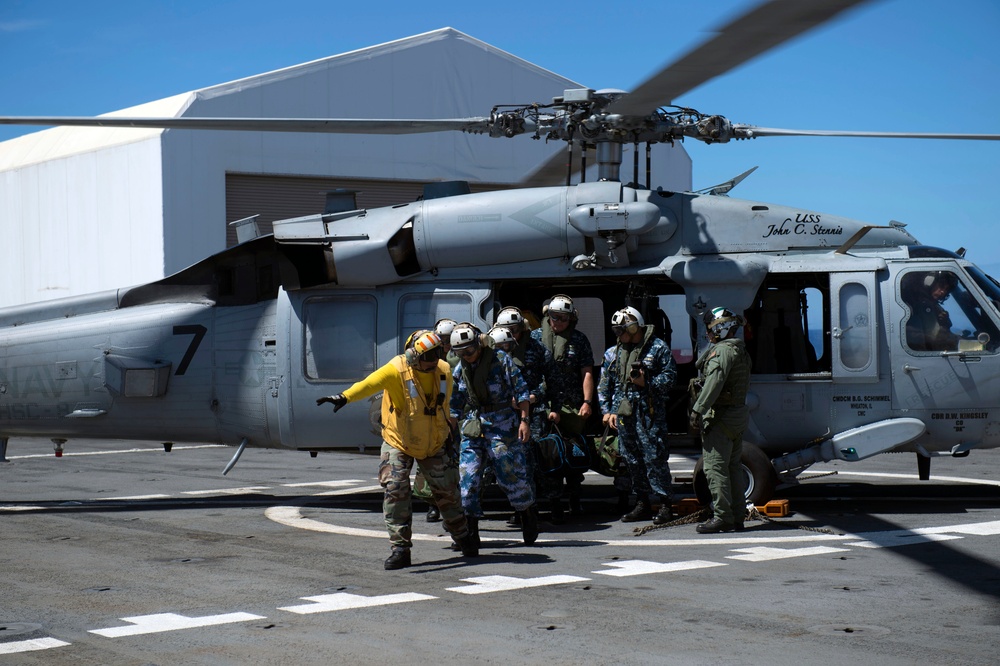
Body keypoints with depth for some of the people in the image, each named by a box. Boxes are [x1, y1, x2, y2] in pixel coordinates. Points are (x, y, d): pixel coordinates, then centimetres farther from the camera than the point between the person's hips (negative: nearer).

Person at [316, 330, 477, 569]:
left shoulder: (444, 371, -8)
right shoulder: (397, 370, -23)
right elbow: (371, 383, -42)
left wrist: (447, 429, 23)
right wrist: (344, 397, -58)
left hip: (433, 444, 4)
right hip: (398, 443, -3)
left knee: (447, 490, 12)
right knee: (395, 491, -13)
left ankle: (463, 537, 35)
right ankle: (401, 548, -3)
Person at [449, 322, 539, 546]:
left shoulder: (501, 359, -7)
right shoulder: (460, 370, 8)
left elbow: (521, 390, -5)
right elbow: (455, 406, 16)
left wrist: (524, 421, -10)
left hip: (502, 424, -5)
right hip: (472, 426, 5)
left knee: (512, 475, -2)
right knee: (467, 478, -3)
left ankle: (529, 517, 21)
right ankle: (470, 533, 3)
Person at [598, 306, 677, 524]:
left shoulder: (657, 348, -1)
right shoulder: (615, 352, 15)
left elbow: (670, 375, -3)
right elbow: (605, 384, 18)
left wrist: (647, 383, -15)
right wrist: (607, 410, 11)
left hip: (649, 413, -6)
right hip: (623, 413, 6)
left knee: (654, 459, -8)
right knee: (632, 460, 9)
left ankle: (665, 504, -3)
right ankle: (642, 504, 17)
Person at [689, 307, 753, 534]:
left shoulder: (722, 350, -14)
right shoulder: (741, 351, 17)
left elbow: (713, 383, -24)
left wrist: (697, 410, -25)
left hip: (720, 416, -10)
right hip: (739, 415, 10)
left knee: (714, 467, -8)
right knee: (733, 467, 14)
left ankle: (722, 517, -9)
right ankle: (738, 516, 16)